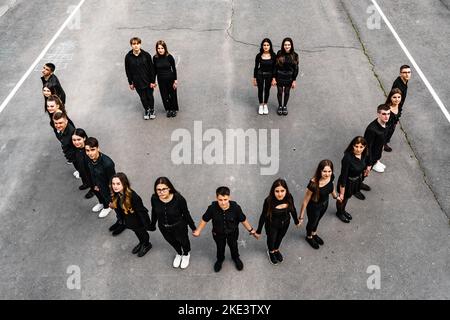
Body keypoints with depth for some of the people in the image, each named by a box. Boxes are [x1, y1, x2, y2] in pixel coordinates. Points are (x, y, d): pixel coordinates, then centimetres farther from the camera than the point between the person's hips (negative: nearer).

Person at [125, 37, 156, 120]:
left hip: (148, 81, -1)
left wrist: (152, 81, -8)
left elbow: (151, 69, -8)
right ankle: (146, 110, 39)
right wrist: (130, 83, 2)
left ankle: (152, 110, 39)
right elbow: (128, 71, 0)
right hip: (137, 82, 1)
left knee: (150, 96, 13)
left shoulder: (146, 55, -13)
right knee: (143, 98, 14)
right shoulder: (128, 57, -9)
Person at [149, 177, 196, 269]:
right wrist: (152, 225, 11)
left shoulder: (179, 198, -33)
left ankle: (186, 254, 62)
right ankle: (179, 253, 65)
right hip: (163, 227, 3)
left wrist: (193, 227, -7)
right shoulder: (154, 198, -24)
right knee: (172, 241, 31)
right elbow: (154, 212, -3)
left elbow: (186, 213, -18)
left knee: (183, 240, 26)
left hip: (179, 226, -3)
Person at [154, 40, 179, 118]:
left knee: (172, 95, 12)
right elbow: (155, 70, 2)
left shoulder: (169, 57, -14)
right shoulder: (155, 58, -8)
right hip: (161, 80, 2)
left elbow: (174, 69, -7)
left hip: (170, 79, -2)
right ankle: (168, 109, 35)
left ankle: (174, 109, 35)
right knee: (164, 96, 12)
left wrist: (175, 81, -8)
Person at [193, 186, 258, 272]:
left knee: (233, 246, 29)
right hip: (218, 233, 0)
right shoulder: (212, 208, -35)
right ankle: (220, 259, 62)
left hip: (232, 232, 0)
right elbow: (205, 220, -16)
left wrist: (251, 230, -6)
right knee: (220, 247, 28)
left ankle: (236, 258, 62)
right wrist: (198, 231, -5)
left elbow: (243, 220, -16)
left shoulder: (236, 207, -35)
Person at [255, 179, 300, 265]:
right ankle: (271, 251, 59)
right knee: (271, 239, 25)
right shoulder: (269, 201, -34)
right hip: (272, 225, -3)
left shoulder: (289, 198, -25)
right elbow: (263, 216, -20)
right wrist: (258, 231, -10)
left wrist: (296, 221, 13)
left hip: (285, 223, 3)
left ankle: (276, 250, 63)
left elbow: (293, 209, -4)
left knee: (280, 238, 30)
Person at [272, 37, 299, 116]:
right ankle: (280, 106, 37)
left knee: (286, 93, 16)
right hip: (279, 77, 0)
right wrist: (274, 78, -7)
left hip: (289, 78, 0)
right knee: (280, 92, 14)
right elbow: (275, 66, -6)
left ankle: (285, 106, 39)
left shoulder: (294, 55, -10)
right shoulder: (279, 54, -11)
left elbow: (296, 68, -5)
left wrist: (294, 80, -5)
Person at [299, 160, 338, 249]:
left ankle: (314, 234, 64)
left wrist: (335, 196, 22)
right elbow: (305, 201, -27)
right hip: (314, 207, -5)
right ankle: (309, 237, 58)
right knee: (312, 222, 25)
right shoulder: (313, 184, -40)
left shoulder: (331, 177, -23)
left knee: (318, 220, 33)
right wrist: (301, 216, -17)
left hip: (325, 204, 5)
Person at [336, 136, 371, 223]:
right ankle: (339, 213, 53)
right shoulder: (347, 158, -37)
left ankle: (343, 210, 60)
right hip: (347, 182, -6)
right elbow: (343, 176, -30)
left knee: (348, 197, 31)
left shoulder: (364, 154, -17)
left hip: (357, 180, 6)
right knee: (342, 198, 23)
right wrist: (341, 193, -24)